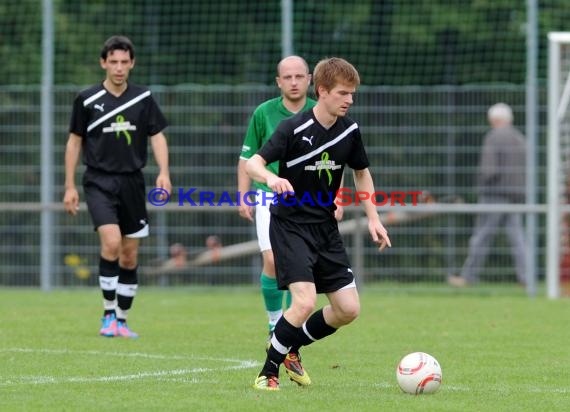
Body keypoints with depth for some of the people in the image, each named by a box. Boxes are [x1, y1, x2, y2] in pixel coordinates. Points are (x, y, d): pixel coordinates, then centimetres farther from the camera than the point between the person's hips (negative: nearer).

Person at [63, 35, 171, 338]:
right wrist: (70, 186, 3)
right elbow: (74, 142, 6)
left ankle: (121, 321, 17)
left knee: (130, 257, 5)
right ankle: (108, 315, -11)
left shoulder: (143, 98, 4)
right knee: (111, 242, -21)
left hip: (132, 182, 3)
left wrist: (163, 172, -9)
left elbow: (157, 137, 7)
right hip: (99, 181, -3)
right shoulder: (87, 100, -1)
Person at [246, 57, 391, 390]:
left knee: (348, 309, 2)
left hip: (326, 227, 6)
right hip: (290, 225, -6)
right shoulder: (294, 128, -16)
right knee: (305, 301, -23)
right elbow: (252, 164, -21)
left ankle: (289, 347, 25)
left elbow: (361, 173, 18)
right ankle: (269, 372, -5)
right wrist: (271, 178, -43)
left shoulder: (350, 130, 1)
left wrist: (373, 218, 11)